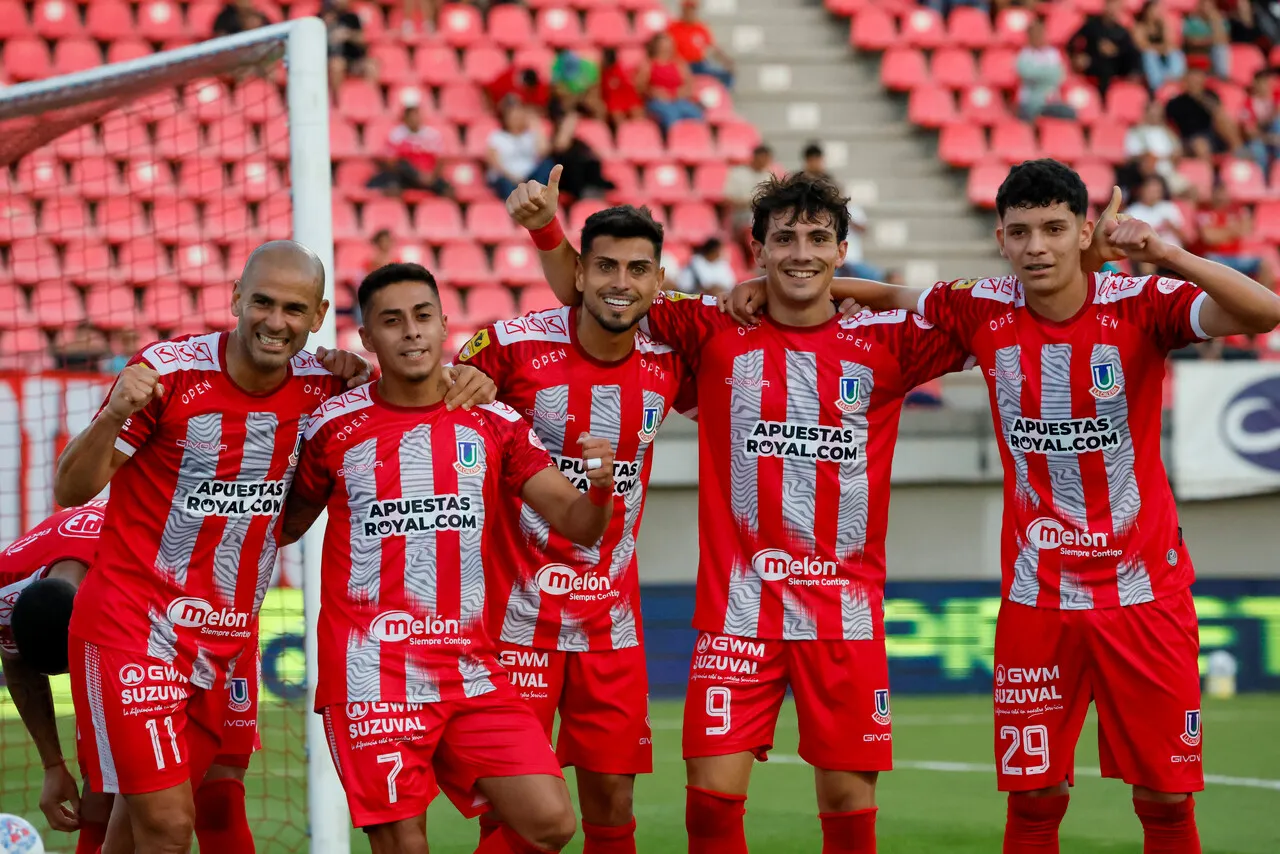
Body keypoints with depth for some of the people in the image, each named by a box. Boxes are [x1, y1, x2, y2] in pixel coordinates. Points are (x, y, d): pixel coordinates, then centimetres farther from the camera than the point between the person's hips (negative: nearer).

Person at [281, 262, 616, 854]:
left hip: (470, 671, 3)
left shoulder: (493, 425, 7)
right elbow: (283, 527, 14)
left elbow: (578, 526, 3)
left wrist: (599, 488, -18)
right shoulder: (335, 426, 1)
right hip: (372, 679, -3)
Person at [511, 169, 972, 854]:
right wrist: (547, 230, -7)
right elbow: (586, 295, 8)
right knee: (712, 797, -6)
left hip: (845, 614, 0)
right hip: (737, 610, 0)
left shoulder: (881, 343, 4)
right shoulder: (716, 333, 3)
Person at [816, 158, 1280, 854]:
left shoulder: (1140, 306, -10)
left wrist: (1168, 256, -35)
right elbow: (889, 297, 15)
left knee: (1166, 798, 2)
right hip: (1036, 598, 2)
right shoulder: (984, 314, -2)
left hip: (1146, 590, -2)